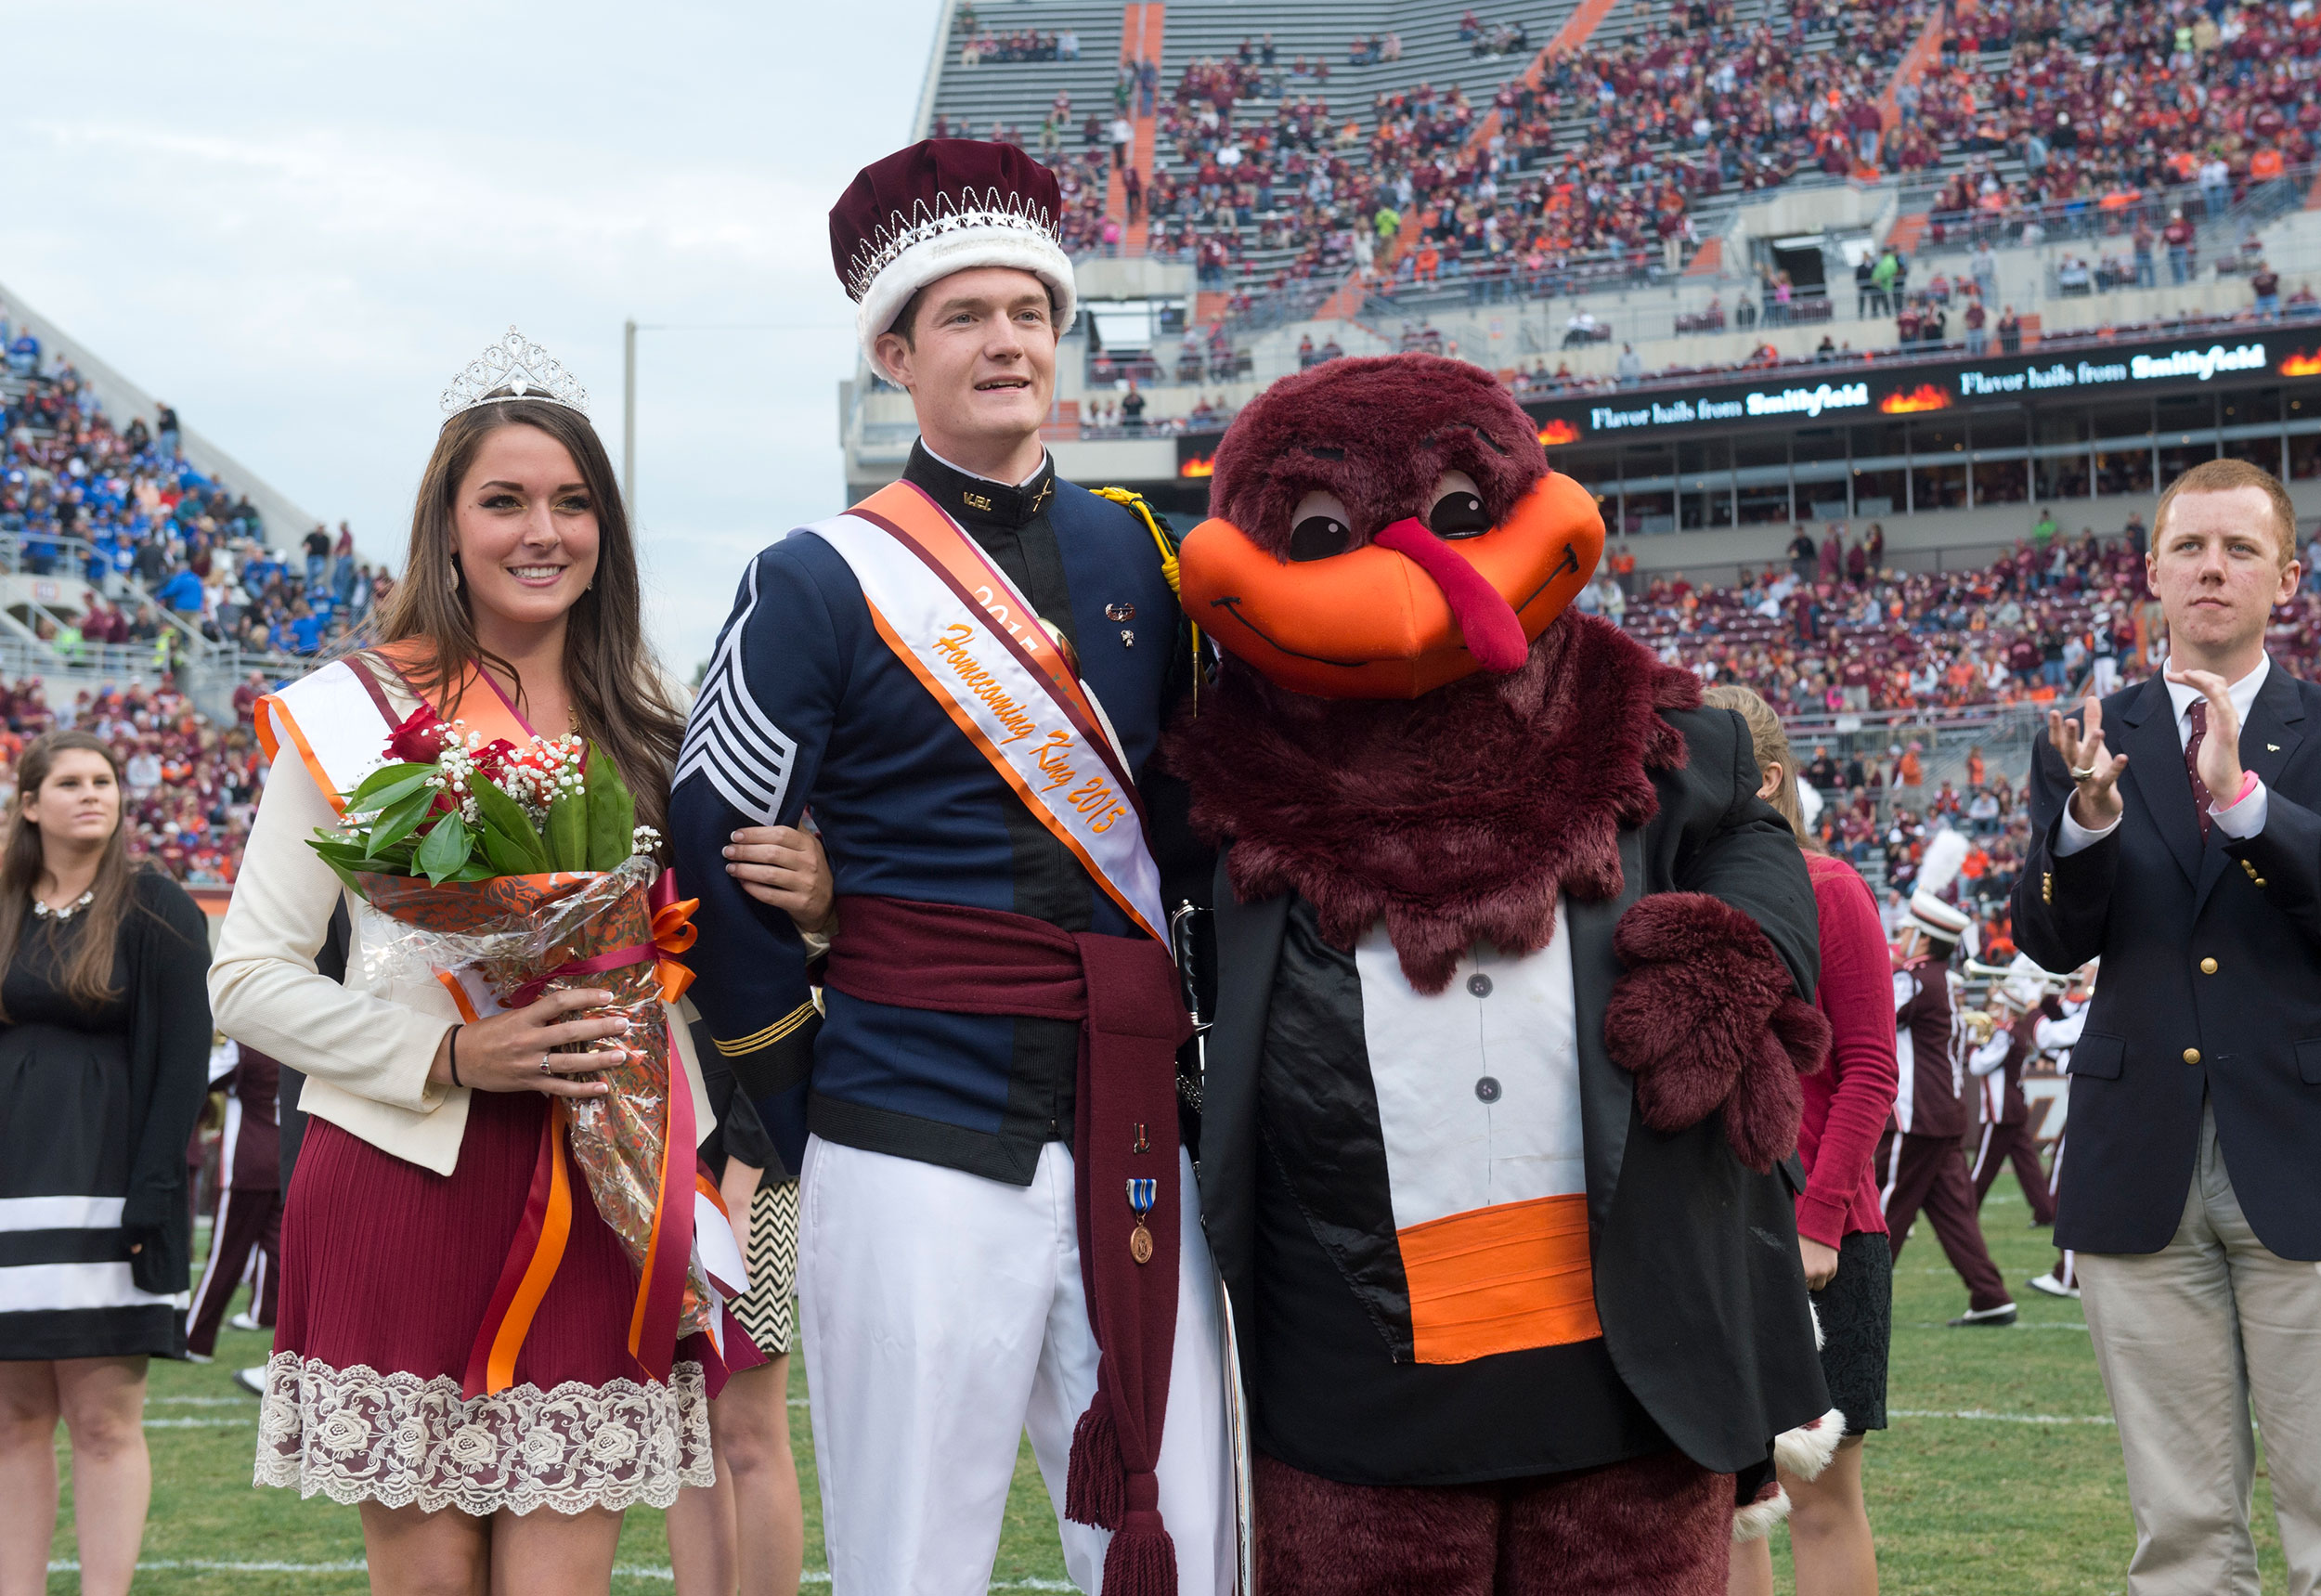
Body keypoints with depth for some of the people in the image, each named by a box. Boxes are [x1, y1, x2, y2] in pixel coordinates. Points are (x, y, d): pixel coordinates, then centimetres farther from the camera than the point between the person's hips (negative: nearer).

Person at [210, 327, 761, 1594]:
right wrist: (453, 1054, -13)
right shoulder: (356, 713, 1)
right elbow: (250, 982, -2)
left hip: (599, 1205, 3)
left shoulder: (643, 731, 13)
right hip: (407, 1191, -3)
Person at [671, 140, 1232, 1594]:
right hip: (917, 1159, -4)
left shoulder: (1138, 556, 12)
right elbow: (720, 871, -2)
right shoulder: (824, 585, -3)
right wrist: (811, 1138, 0)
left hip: (1136, 1144, 4)